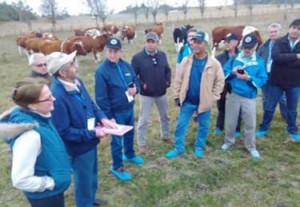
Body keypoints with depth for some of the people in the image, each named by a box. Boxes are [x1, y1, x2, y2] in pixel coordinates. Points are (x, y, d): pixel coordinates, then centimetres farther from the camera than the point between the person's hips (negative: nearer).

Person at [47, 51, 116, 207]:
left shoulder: (77, 81, -6)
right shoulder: (57, 96, -32)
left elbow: (90, 103, 9)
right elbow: (64, 131, -28)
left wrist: (102, 118, -8)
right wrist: (92, 133, -22)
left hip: (89, 142, 9)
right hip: (79, 147, -8)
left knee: (92, 174, 30)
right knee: (84, 180, 16)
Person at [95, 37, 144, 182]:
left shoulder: (126, 65, -2)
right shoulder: (101, 71, -20)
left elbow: (135, 81, 11)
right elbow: (101, 97, -18)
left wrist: (135, 89, -13)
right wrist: (109, 116, -16)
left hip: (129, 108, 6)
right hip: (116, 112, -6)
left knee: (130, 134, 25)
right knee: (117, 140, 9)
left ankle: (129, 155, 51)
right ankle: (117, 167, 28)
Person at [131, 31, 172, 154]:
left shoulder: (162, 55, 0)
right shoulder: (137, 57, -14)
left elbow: (167, 70, 12)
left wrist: (168, 81, -3)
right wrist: (141, 85, -20)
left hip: (162, 93, 5)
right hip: (146, 94, -4)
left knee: (165, 116, 20)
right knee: (143, 120, 5)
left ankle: (165, 136, 43)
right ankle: (141, 143, 21)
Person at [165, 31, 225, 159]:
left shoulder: (214, 63, -9)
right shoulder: (186, 61, -5)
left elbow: (220, 82, 0)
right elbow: (178, 80, 1)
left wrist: (213, 97, -3)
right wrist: (177, 96, 0)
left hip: (204, 102, -1)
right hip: (187, 101, 1)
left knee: (203, 126, 13)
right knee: (181, 125, 6)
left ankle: (199, 147, 34)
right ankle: (179, 148, 23)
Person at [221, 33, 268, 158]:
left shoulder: (259, 62, -3)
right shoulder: (234, 58, 1)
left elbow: (263, 81, -8)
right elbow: (224, 74, 0)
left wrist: (249, 78, -21)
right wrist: (232, 72, -19)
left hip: (250, 97, -1)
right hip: (233, 95, 1)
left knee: (250, 124, 8)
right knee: (230, 121, 12)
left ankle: (251, 146, 27)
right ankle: (228, 141, 35)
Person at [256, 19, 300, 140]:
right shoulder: (279, 42, -6)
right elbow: (276, 57, -24)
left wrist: (285, 61, -23)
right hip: (277, 81, -1)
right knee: (269, 107, 8)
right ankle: (264, 129, 25)